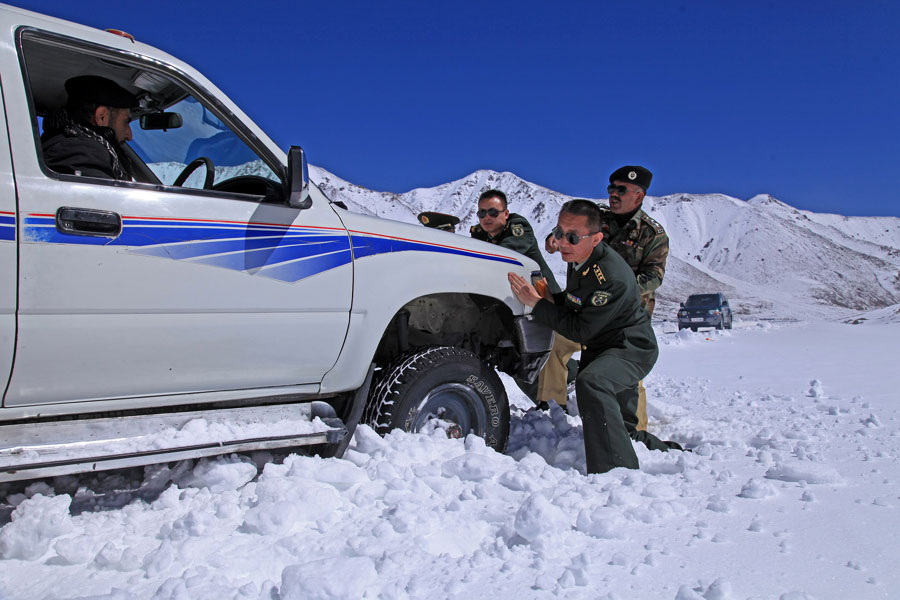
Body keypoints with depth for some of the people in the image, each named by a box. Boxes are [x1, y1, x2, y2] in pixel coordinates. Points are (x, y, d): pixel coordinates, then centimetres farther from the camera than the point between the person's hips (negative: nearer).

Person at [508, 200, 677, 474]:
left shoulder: (611, 277, -32)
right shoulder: (578, 257, -4)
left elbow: (580, 330, -26)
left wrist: (537, 304, -24)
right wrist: (552, 299, -6)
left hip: (631, 350, -9)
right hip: (599, 347, 9)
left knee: (591, 382, -39)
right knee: (622, 429, 20)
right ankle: (666, 452, 44)